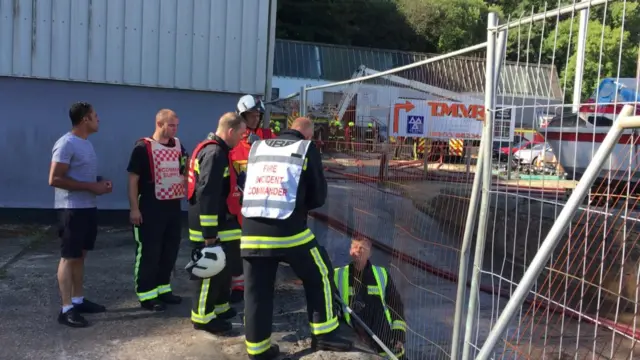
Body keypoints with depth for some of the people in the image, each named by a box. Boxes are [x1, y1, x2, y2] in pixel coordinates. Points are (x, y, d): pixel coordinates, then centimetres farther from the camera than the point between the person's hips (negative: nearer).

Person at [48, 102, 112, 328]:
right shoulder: (67, 144, -15)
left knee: (80, 255, 14)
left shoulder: (86, 143, 14)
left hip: (89, 207, 9)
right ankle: (66, 309, 2)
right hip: (72, 209, -9)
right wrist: (91, 187, -20)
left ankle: (78, 300, 23)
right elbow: (54, 179, -21)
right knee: (69, 257, -4)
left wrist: (100, 182, 3)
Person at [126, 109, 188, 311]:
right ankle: (146, 295, 9)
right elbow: (133, 179, -11)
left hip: (173, 207, 7)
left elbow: (184, 175, 20)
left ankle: (163, 288, 28)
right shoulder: (143, 147, -10)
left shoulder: (178, 146, 10)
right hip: (150, 209, -7)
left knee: (170, 250, 14)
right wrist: (134, 208, -15)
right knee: (148, 252, -1)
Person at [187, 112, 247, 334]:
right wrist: (209, 232, -24)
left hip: (218, 223, 11)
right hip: (209, 225, -11)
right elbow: (207, 194, -25)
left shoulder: (214, 150, 14)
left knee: (224, 265, 19)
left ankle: (219, 306, 32)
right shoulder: (214, 154, -20)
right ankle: (202, 316, 11)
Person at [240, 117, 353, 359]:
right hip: (288, 231, -4)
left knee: (257, 292, 13)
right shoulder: (306, 149, 5)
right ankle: (324, 334, 20)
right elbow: (319, 196, 5)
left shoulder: (257, 148, 17)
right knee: (320, 275, 16)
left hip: (251, 232, 4)